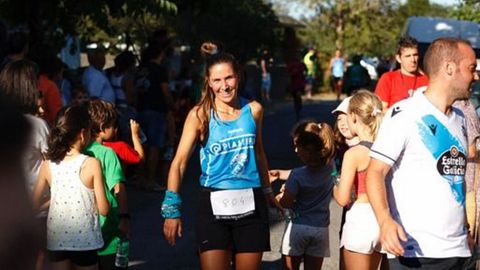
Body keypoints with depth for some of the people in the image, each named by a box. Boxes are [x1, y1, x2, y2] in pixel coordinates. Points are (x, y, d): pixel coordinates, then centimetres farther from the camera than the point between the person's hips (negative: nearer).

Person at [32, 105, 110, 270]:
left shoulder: (47, 166, -2)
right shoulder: (92, 164, -12)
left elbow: (35, 205, 2)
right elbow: (103, 209, -10)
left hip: (56, 239, 3)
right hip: (84, 240, -3)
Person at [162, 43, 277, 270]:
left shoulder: (253, 110, 3)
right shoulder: (200, 115, -6)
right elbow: (179, 163, -7)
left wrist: (267, 190, 29)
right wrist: (172, 209, -13)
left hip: (250, 203, 3)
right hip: (214, 204, -3)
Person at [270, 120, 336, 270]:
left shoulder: (298, 175, -22)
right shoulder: (329, 166, -7)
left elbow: (286, 203, -10)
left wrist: (282, 195, 12)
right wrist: (279, 173, 12)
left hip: (298, 227, -4)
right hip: (320, 228, 4)